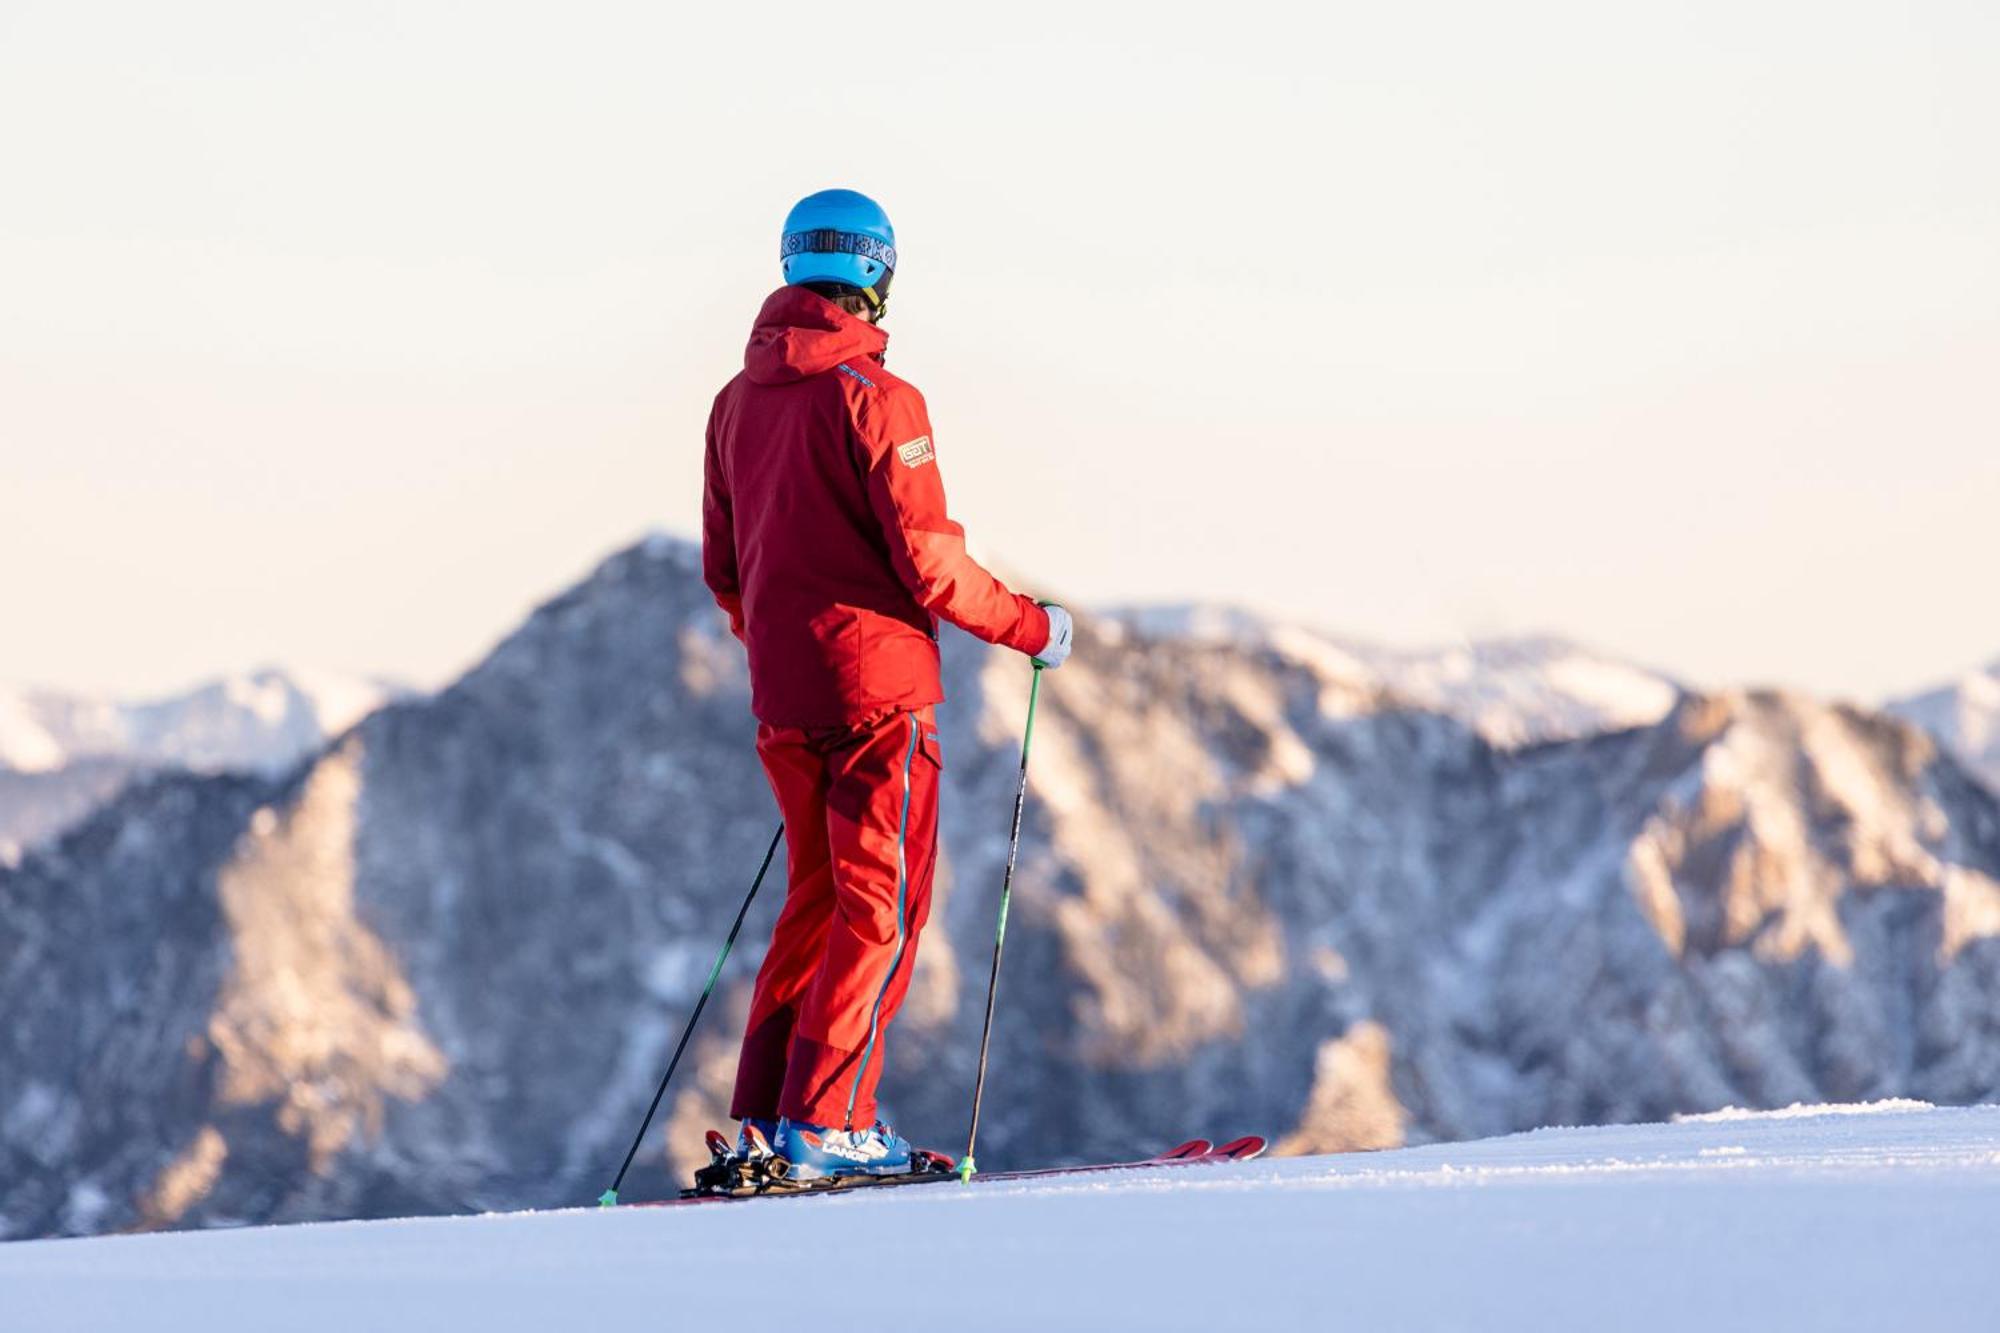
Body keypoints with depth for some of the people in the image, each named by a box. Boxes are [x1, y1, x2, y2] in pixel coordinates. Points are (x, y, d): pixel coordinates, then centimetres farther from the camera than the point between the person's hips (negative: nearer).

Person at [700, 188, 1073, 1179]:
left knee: (818, 898, 17)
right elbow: (927, 561, -17)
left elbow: (723, 572, 16)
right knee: (884, 906, -1)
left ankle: (764, 1119, 13)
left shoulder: (739, 401, 9)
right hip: (878, 686, -7)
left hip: (784, 698, 7)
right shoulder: (874, 397, -14)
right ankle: (826, 1121, -7)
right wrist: (1030, 628, -4)